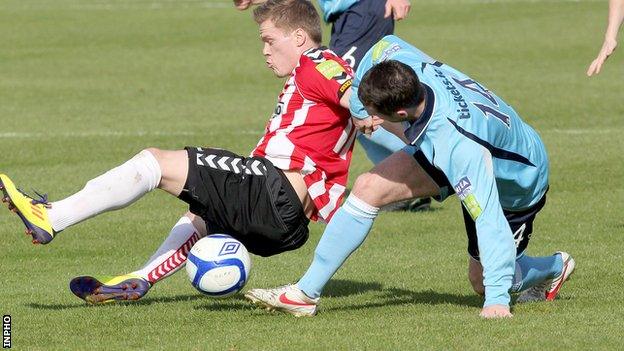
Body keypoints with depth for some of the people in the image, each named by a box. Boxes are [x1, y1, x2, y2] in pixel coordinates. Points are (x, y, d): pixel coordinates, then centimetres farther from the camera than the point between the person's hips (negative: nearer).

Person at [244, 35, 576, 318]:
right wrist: (359, 107, -2)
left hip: (517, 184, -7)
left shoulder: (459, 146, -47)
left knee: (482, 281, 8)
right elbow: (383, 46, -3)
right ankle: (306, 293, -7)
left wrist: (497, 299, -46)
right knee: (368, 187, -13)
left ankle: (553, 269, 40)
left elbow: (489, 220, -45)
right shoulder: (407, 64, -28)